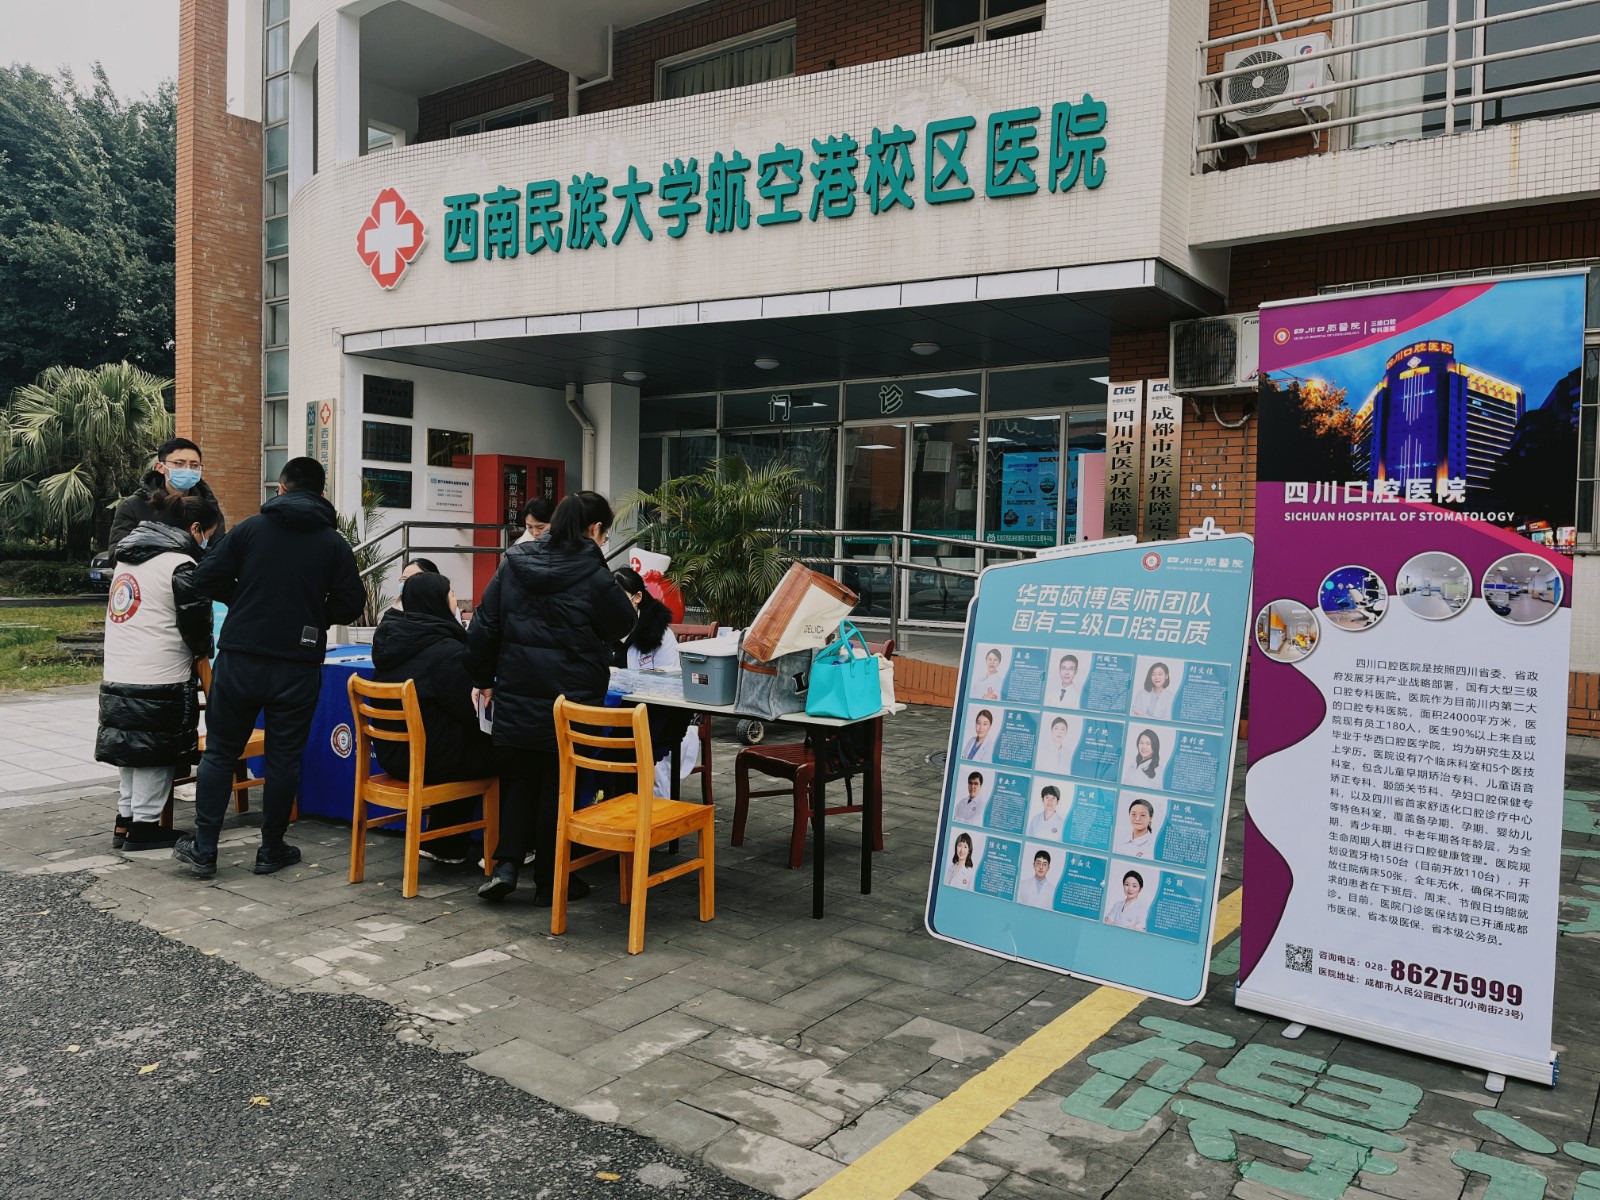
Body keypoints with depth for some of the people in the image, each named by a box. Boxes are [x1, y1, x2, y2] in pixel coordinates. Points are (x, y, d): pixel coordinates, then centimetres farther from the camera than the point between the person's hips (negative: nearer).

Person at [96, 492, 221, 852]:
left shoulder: (129, 558, 16)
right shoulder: (182, 565, -12)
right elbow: (197, 624, -9)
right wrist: (203, 650, 13)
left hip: (117, 677, 8)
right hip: (159, 683, -8)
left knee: (131, 754, 18)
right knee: (156, 757, 4)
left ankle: (125, 821, 25)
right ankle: (143, 826, 10)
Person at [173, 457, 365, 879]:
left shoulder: (250, 528, 1)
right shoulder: (334, 543, 1)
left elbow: (207, 579, -2)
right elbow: (350, 604, -2)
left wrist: (244, 600, 14)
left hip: (240, 658, 0)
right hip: (297, 666, 0)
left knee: (220, 751, 12)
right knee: (284, 758, 9)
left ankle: (203, 848, 14)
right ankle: (271, 850, 17)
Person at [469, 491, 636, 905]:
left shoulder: (512, 565, 3)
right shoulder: (593, 575, -11)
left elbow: (484, 627, 6)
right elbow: (621, 625, 2)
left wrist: (484, 678, 17)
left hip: (516, 696, 4)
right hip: (571, 699, -4)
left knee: (517, 778, 18)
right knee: (558, 785, 7)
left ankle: (506, 864, 7)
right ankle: (549, 882, 16)